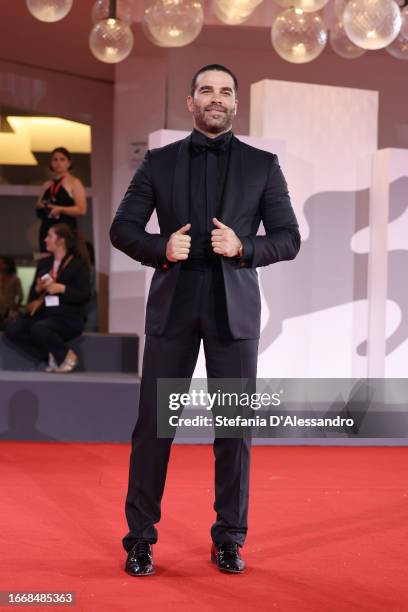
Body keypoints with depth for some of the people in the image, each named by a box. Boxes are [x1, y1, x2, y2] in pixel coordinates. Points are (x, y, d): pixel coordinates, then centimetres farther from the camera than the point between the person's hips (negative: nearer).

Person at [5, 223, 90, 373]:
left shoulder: (78, 264, 0)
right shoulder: (43, 263, 18)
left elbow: (84, 295, -8)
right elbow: (32, 295, 19)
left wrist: (61, 288, -18)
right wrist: (38, 289, -4)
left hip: (69, 318, -6)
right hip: (44, 315, 6)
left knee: (38, 329, -35)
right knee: (12, 330, -17)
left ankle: (67, 355, -10)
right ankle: (50, 356, -8)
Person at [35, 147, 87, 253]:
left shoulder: (74, 183, 2)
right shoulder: (47, 185, 19)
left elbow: (82, 210, -8)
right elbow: (38, 212, 25)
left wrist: (60, 209, -17)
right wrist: (39, 207, 2)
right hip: (46, 229, 6)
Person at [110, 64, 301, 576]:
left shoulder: (262, 165, 8)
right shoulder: (159, 162, 9)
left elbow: (289, 240, 5)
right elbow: (121, 228, 7)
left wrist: (243, 247, -13)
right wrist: (160, 247, -12)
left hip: (235, 307, 0)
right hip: (173, 304, 0)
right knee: (153, 422, 0)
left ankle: (228, 539, 16)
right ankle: (140, 537, 12)